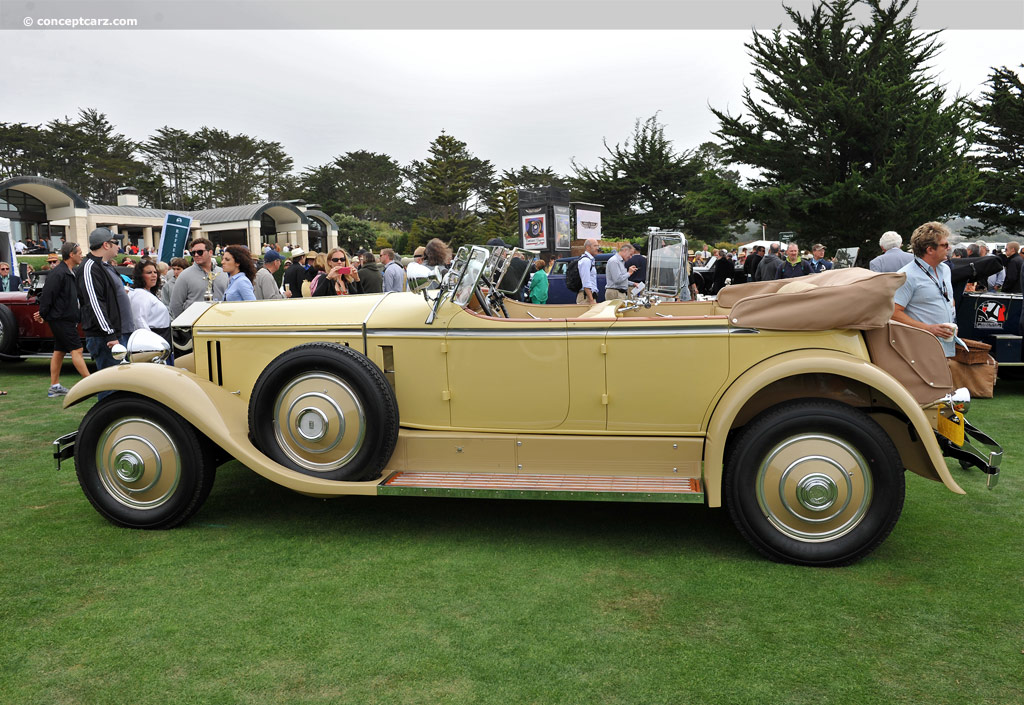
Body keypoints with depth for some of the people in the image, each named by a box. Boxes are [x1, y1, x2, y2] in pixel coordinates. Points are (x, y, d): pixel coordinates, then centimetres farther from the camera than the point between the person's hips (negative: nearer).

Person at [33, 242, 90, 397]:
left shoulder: (71, 273, 15)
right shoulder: (58, 273, -16)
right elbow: (47, 295, -16)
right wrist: (42, 314, -10)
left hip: (67, 319, 10)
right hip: (61, 319, -10)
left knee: (59, 351, 11)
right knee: (76, 349, -10)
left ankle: (54, 386, 17)